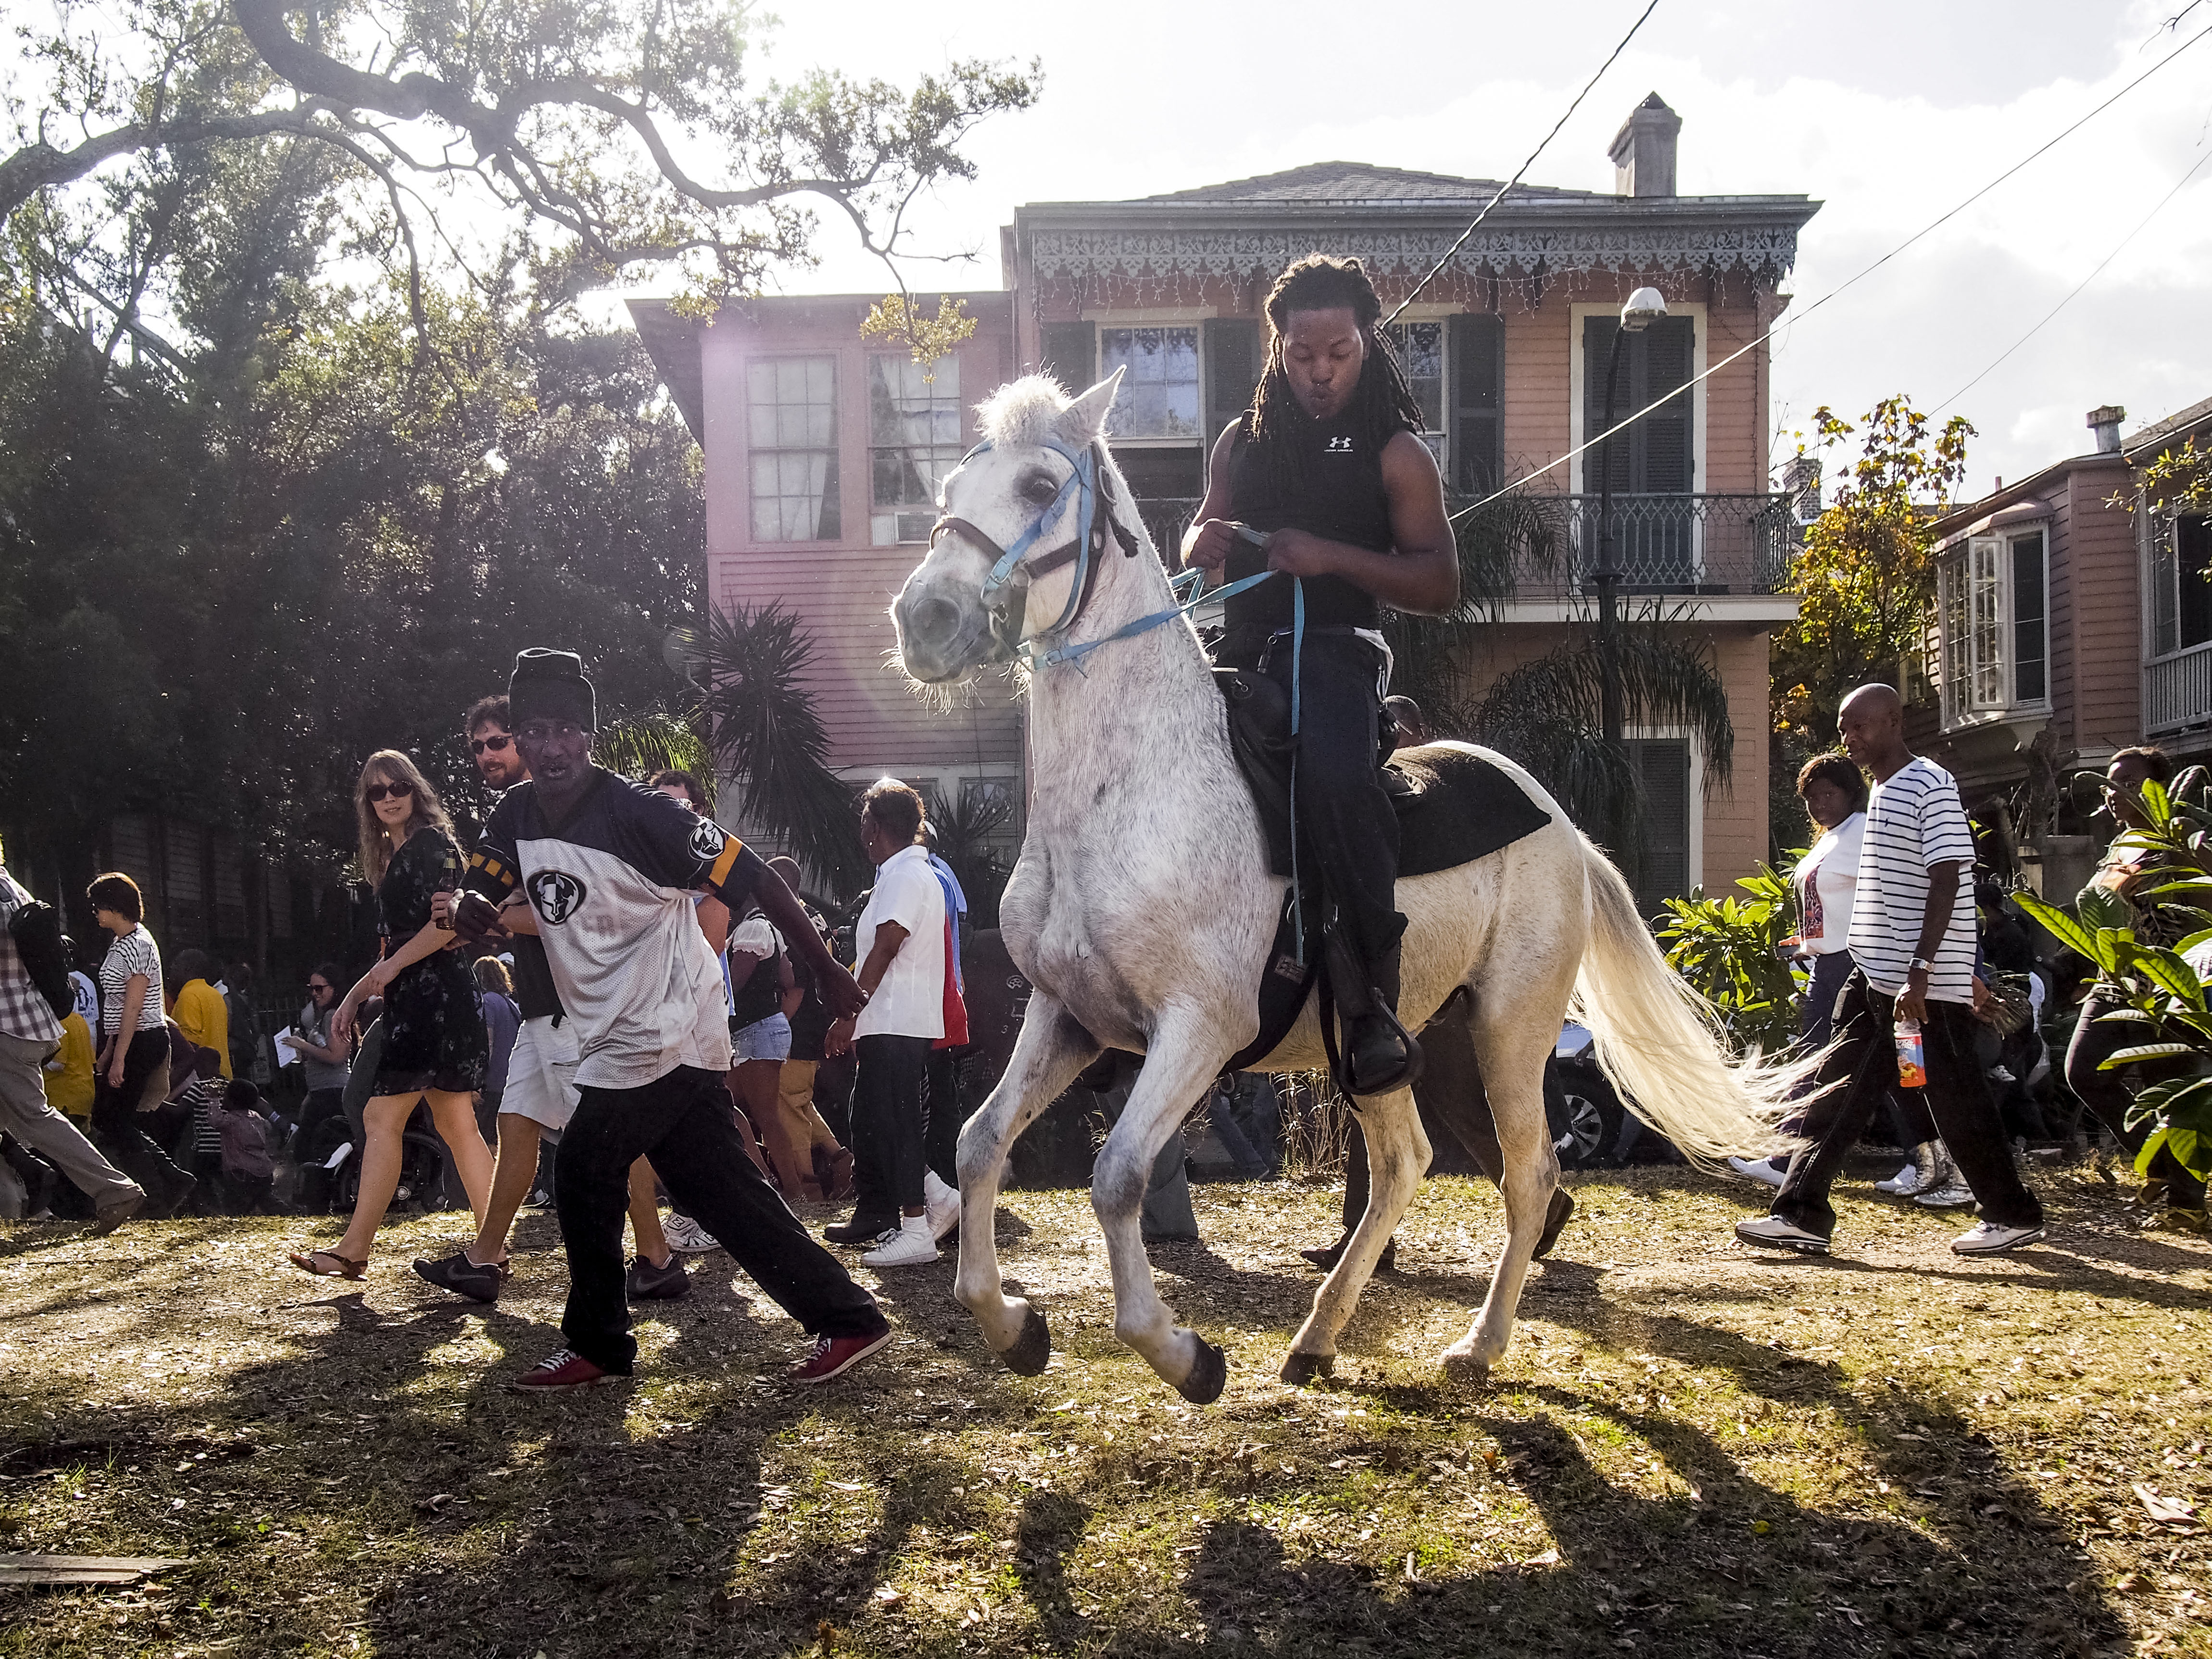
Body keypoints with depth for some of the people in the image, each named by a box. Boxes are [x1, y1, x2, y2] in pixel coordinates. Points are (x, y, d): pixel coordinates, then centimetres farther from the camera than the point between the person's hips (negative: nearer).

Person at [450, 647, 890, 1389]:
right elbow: (480, 891, 9)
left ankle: (596, 1344, 17)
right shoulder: (517, 815, 4)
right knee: (723, 1192, 9)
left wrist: (827, 970, -14)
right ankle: (847, 1318, 15)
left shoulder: (637, 811, -19)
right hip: (617, 1041, 8)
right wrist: (472, 907, -17)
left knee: (583, 1175, -2)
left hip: (663, 1033, -8)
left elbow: (753, 878, -17)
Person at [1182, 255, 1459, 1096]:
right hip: (1240, 650, 6)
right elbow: (1199, 539, 28)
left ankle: (1372, 1005, -30)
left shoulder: (1395, 454, 5)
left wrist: (1331, 555, -15)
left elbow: (1440, 586, -1)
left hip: (1334, 649, -6)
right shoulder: (1243, 443, 19)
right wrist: (1204, 540, 2)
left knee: (1333, 776, -35)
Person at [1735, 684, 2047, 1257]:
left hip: (1927, 986, -9)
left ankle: (2015, 1215, 16)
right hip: (1875, 978, 9)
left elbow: (1946, 883, -19)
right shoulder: (1883, 792, 15)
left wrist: (1919, 971, -25)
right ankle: (1802, 1214, 6)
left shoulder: (1931, 787, -13)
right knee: (1841, 1091, 5)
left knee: (1956, 1101, 1)